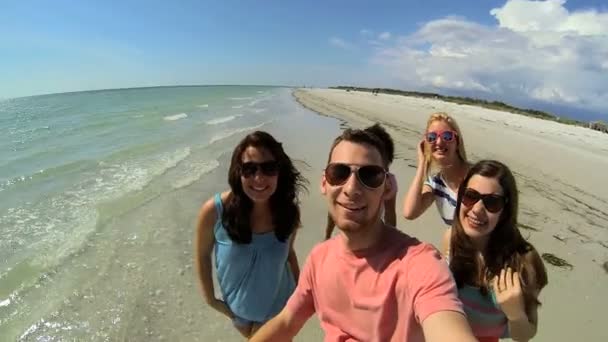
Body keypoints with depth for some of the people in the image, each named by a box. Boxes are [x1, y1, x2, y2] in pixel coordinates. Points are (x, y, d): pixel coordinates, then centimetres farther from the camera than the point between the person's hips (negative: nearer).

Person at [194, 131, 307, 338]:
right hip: (237, 307, 1)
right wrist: (210, 298, -4)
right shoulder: (214, 211, -26)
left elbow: (289, 253, -4)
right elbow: (202, 255, -9)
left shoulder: (289, 211, -21)